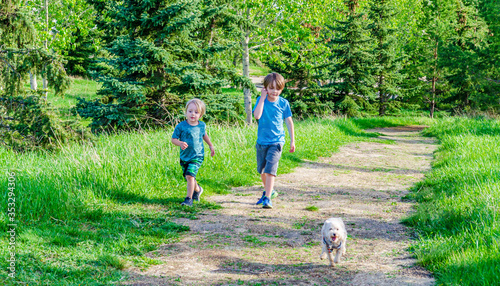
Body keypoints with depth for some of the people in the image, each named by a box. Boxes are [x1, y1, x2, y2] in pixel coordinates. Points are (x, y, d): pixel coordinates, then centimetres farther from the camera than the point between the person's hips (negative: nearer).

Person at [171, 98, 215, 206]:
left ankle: (189, 198, -10)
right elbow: (173, 139, -6)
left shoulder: (202, 125, -1)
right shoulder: (181, 126, -11)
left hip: (197, 156, -1)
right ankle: (197, 189, 44)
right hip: (184, 156, 1)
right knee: (188, 177, 12)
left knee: (190, 175, -18)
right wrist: (180, 143, -27)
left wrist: (211, 146, 29)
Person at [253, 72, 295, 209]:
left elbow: (289, 121, 3)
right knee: (261, 170, 18)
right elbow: (257, 116, -22)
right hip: (262, 141, 3)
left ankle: (267, 198, -17)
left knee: (270, 169, -17)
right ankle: (269, 191, 42)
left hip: (276, 141, -3)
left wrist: (292, 140, 5)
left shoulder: (283, 103, -6)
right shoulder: (261, 100, -5)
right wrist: (263, 98, -20)